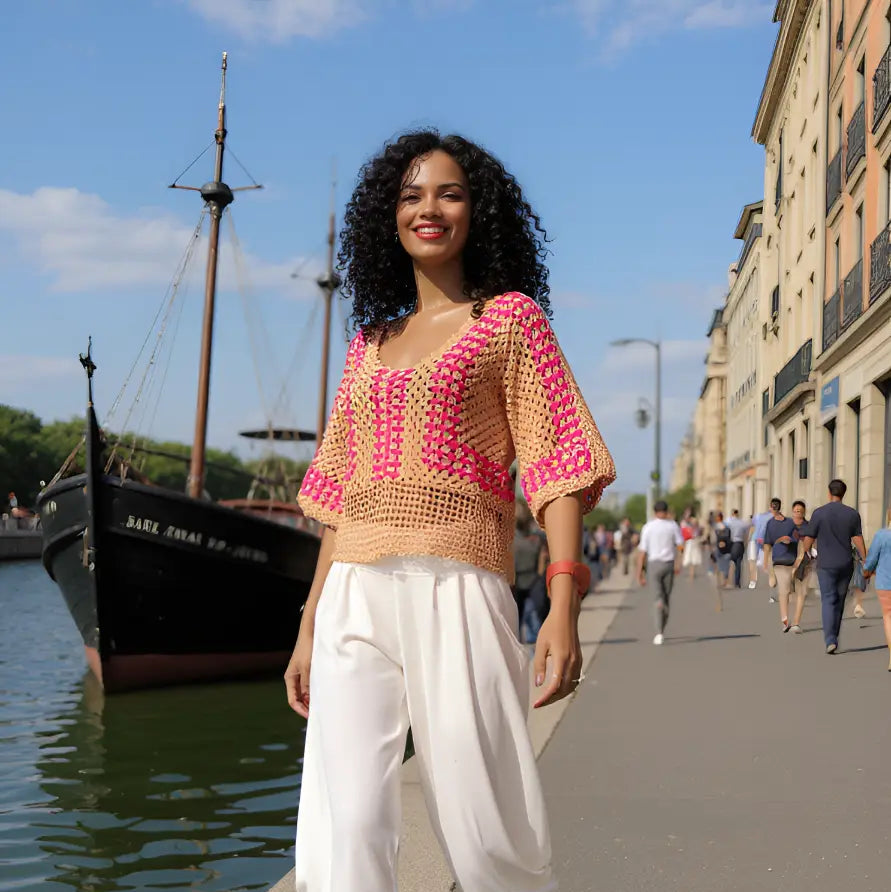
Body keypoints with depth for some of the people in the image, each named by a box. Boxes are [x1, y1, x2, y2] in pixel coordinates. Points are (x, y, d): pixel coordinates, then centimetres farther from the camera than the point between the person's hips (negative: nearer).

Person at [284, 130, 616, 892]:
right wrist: (310, 627, 18)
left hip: (456, 589, -4)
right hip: (355, 598, 4)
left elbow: (553, 462, -1)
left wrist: (564, 607, -13)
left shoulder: (510, 317, 7)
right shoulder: (369, 344, 22)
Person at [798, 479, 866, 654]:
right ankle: (833, 636, 24)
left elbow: (809, 539, -3)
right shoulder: (853, 514, -1)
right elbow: (858, 540, -3)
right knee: (839, 600, 15)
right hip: (845, 564, 2)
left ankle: (830, 640, -19)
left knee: (829, 601, -4)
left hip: (825, 564, -2)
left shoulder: (819, 513, -6)